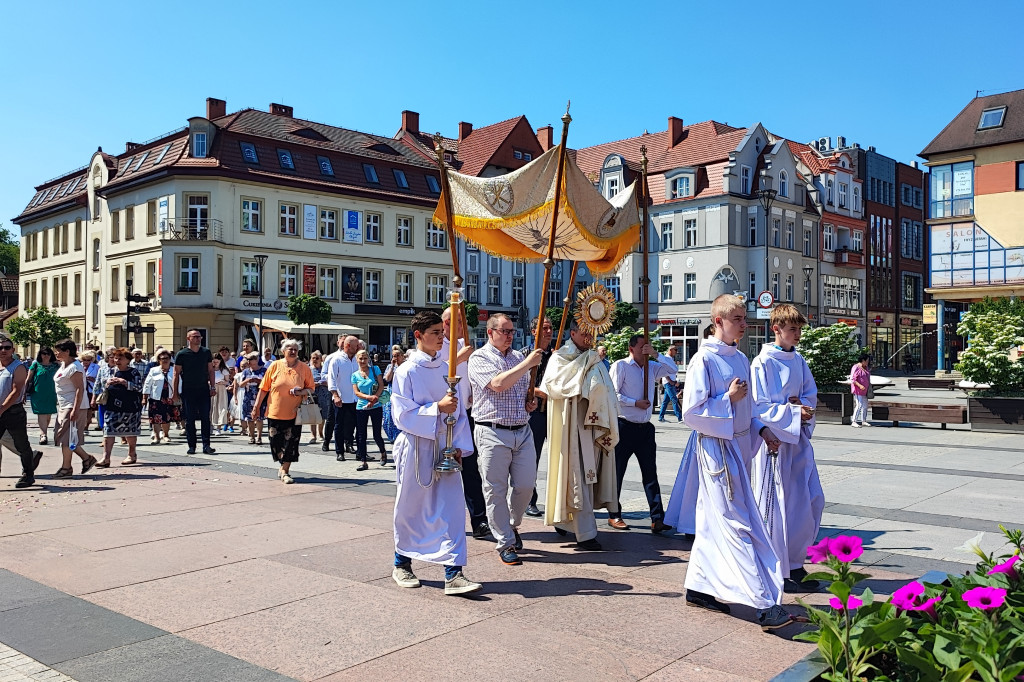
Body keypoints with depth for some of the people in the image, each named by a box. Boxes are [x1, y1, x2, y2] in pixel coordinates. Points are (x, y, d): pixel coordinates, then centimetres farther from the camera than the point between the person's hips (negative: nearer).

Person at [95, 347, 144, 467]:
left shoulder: (134, 372, 0)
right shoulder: (111, 372, 10)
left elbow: (139, 388, -11)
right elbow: (102, 389, 14)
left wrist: (125, 382, -19)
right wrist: (107, 383, -8)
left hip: (131, 407, -2)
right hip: (113, 407, 2)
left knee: (131, 431, 9)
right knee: (108, 431, -8)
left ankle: (132, 455, 27)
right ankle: (106, 458, -10)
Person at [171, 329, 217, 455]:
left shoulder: (206, 352, 7)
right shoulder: (182, 354, 0)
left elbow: (210, 371, 12)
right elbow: (176, 374, 2)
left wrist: (213, 387, 4)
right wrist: (175, 392, -1)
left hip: (204, 390, 2)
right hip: (188, 391, -2)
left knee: (205, 418, -2)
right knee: (189, 420, 3)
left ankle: (206, 446, 0)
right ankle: (191, 446, 10)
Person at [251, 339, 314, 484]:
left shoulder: (304, 368, 1)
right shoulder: (275, 366, 1)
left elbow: (311, 389, 6)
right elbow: (264, 388, 5)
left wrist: (301, 392, -15)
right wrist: (257, 407, 3)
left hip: (294, 413, 0)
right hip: (275, 412, 1)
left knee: (291, 443, -3)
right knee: (276, 442, 5)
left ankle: (285, 471, 9)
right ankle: (283, 466, 28)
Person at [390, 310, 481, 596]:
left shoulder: (447, 368, 6)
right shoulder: (407, 371, -8)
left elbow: (459, 410, 10)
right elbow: (402, 414, -14)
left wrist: (459, 445, 2)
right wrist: (438, 408, -22)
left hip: (445, 448, 4)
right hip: (416, 447, -4)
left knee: (452, 508, -2)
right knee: (410, 507, 10)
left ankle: (453, 574, 1)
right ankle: (402, 564, 29)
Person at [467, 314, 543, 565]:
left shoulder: (518, 357, 15)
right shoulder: (479, 359, -4)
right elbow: (498, 384, -21)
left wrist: (531, 401, 8)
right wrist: (527, 364, -16)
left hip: (523, 431, 5)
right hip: (493, 433, -5)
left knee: (526, 485, 5)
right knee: (496, 490, 1)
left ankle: (512, 524, 32)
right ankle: (506, 543, 13)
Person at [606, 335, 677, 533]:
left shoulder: (651, 367, 14)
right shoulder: (620, 366, -3)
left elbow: (672, 369, 3)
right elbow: (613, 394, -9)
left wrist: (656, 354, -5)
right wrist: (635, 403, -14)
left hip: (645, 428, 5)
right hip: (625, 427, -5)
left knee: (650, 474, 1)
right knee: (617, 472, 5)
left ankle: (657, 519, 0)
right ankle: (614, 516, 17)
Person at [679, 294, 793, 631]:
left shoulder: (741, 359, 13)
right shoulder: (704, 360, -13)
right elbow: (691, 413, -16)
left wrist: (761, 429, 8)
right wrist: (728, 398, -18)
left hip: (739, 446, 8)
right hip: (717, 448, -8)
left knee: (713, 521, 15)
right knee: (737, 526, -9)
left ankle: (698, 588, 26)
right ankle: (764, 605, -9)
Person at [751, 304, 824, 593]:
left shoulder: (798, 360, 11)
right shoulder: (762, 363, -11)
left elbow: (811, 394, 16)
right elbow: (759, 408, -15)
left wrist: (802, 404, -5)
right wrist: (793, 412, -21)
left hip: (799, 439, 8)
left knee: (812, 501, 10)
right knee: (778, 505, -1)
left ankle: (794, 561, 26)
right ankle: (780, 572, 11)